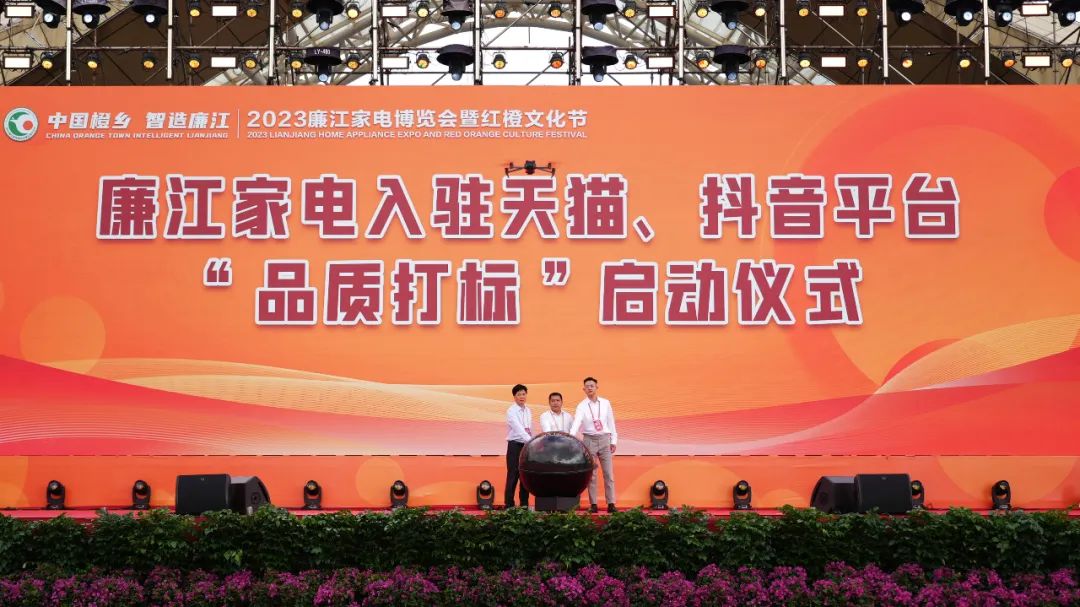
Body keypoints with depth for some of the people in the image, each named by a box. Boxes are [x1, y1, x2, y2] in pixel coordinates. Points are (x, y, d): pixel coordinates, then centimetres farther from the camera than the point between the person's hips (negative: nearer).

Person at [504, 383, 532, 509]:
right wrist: (531, 441, -33)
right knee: (513, 475, -5)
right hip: (515, 445, -6)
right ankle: (509, 505, -1)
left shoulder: (528, 411, 12)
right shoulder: (511, 411, -11)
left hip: (527, 445, 6)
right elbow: (519, 429, -23)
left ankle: (524, 503, 13)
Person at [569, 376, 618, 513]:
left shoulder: (605, 403, 4)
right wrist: (571, 438, -34)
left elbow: (611, 422, 8)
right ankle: (593, 504, 5)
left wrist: (613, 441, 5)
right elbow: (576, 422, -19)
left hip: (604, 440, 2)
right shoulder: (582, 406, -4)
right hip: (589, 440, -1)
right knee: (591, 474, 1)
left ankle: (611, 504, 2)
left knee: (608, 473, 0)